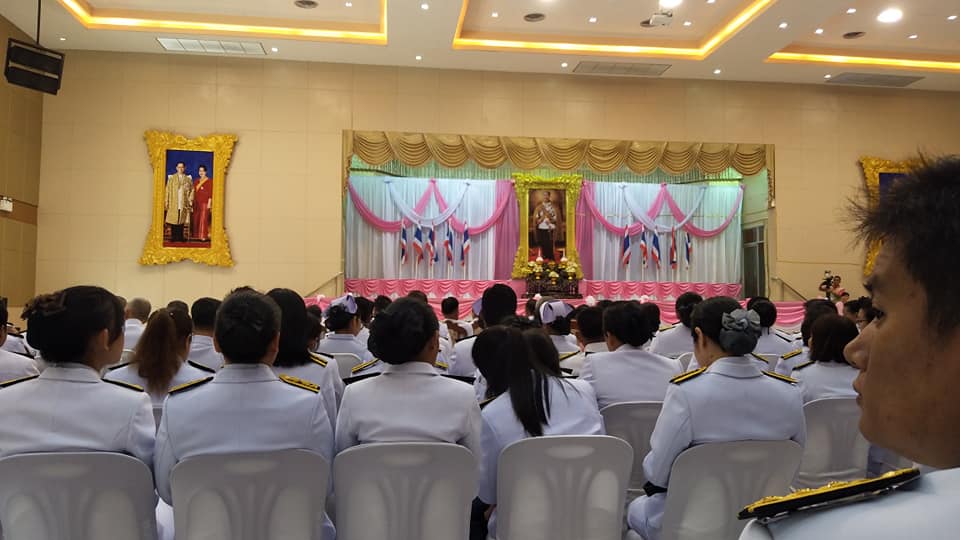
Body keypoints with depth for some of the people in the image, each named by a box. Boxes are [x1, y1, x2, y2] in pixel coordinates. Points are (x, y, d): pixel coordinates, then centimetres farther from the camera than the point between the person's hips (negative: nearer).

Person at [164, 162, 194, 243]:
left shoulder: (188, 179, 10)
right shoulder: (171, 178, 7)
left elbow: (192, 190, 8)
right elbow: (167, 190, 5)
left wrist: (190, 200, -4)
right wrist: (166, 201, -3)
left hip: (184, 203, 1)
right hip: (173, 203, -1)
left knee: (182, 220, 0)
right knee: (173, 220, -3)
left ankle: (180, 237, 5)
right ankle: (173, 237, 3)